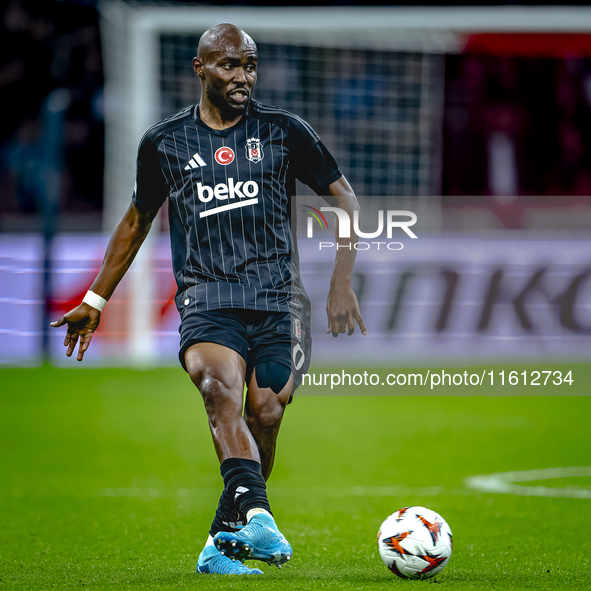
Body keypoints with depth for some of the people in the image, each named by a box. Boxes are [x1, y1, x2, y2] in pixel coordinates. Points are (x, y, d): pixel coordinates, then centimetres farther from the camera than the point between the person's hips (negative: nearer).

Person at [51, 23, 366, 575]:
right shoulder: (164, 142, 11)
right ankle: (255, 515, -49)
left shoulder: (284, 132, 8)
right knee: (220, 384, -30)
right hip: (206, 297, -1)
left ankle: (222, 544, 4)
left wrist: (342, 285, 1)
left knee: (264, 415, -14)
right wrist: (95, 301, 28)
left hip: (278, 299, 1)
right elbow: (136, 221, 25)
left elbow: (346, 201, 12)